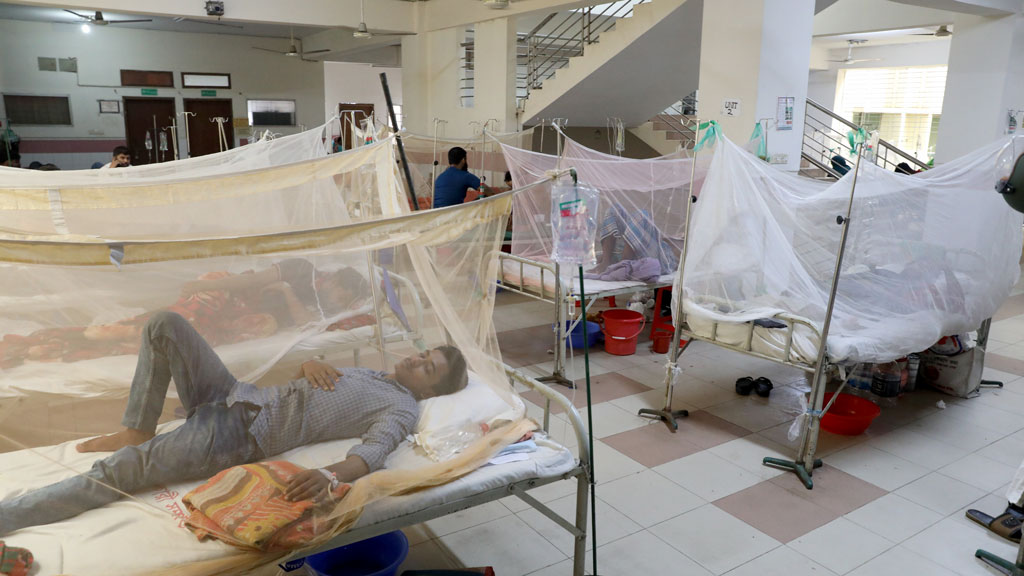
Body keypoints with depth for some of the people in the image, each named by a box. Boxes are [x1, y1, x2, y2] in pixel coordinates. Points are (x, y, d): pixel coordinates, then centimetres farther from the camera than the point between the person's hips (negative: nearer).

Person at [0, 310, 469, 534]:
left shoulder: (402, 408, -6)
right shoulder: (370, 373, 19)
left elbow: (372, 453, -25)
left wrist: (330, 475, -45)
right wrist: (310, 365, 0)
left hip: (245, 437, -8)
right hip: (236, 396, 8)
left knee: (119, 472, -21)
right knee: (165, 325, 2)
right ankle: (137, 431, 7)